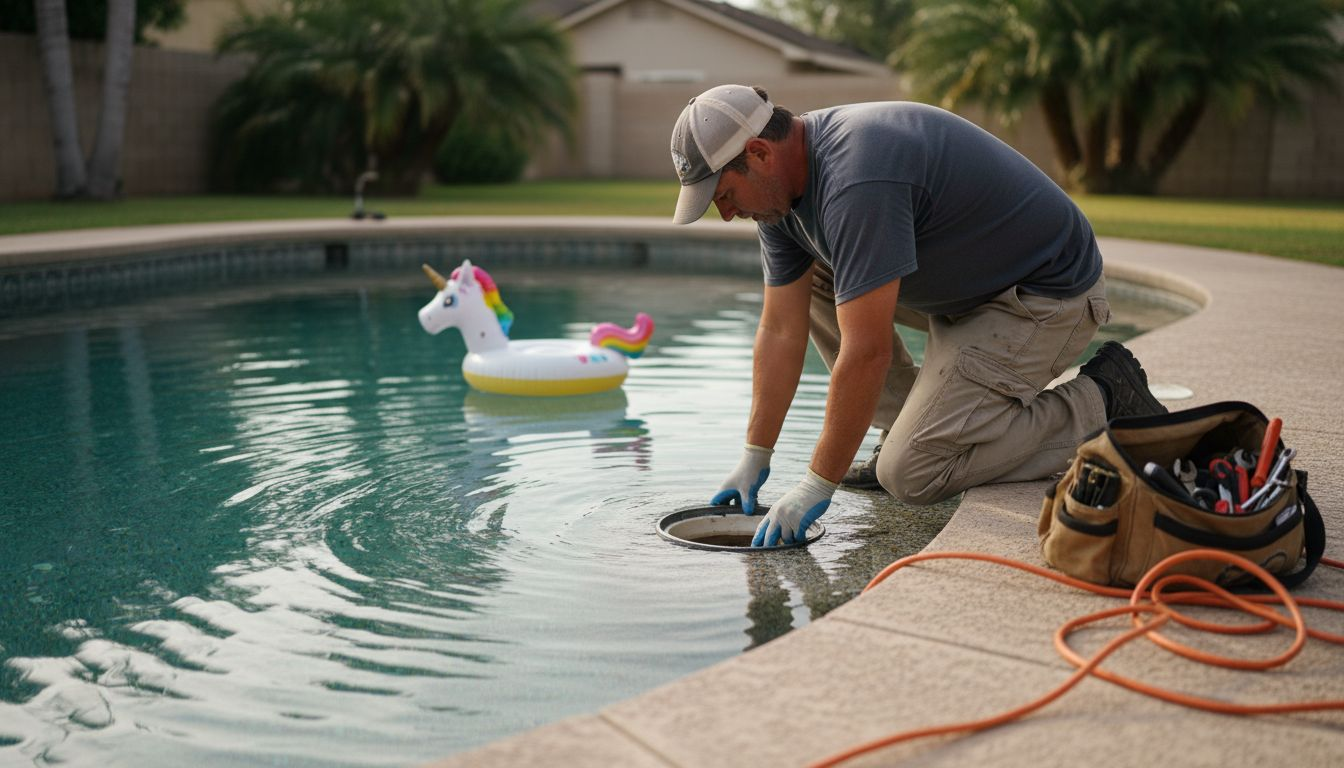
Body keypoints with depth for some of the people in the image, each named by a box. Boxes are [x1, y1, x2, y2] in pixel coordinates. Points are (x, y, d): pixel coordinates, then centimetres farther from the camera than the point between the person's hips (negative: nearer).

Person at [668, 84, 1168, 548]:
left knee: (912, 475, -13)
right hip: (967, 283, 9)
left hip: (1045, 297, -9)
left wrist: (817, 485, -23)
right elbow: (781, 331, 3)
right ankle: (911, 429, 11)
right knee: (808, 279, 5)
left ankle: (1102, 405, 0)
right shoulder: (787, 183, -1)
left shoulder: (854, 179, -31)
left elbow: (867, 352, -31)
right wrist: (754, 458, 4)